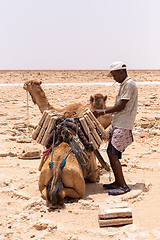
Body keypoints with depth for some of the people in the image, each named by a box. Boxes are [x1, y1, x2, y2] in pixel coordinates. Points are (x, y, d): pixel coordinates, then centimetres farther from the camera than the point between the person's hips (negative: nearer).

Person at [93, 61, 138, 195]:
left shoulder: (129, 84, -13)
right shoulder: (124, 85, 18)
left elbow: (121, 106, -16)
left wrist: (103, 112, -8)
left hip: (123, 126, -10)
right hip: (117, 124, 10)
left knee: (113, 154, -12)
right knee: (110, 152, 11)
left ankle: (123, 186, -7)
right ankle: (117, 182, 20)